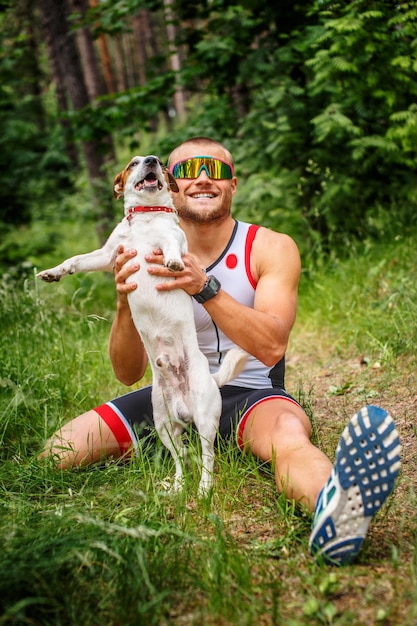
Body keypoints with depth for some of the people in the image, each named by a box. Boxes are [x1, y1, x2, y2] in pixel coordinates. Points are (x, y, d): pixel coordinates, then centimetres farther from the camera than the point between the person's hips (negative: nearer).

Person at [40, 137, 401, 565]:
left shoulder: (272, 248, -5)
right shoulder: (151, 257, 1)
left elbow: (271, 348, -21)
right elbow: (128, 373, -1)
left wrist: (204, 287, -35)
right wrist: (125, 303, -22)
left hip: (250, 393, -3)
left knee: (288, 432, -39)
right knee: (59, 453, -14)